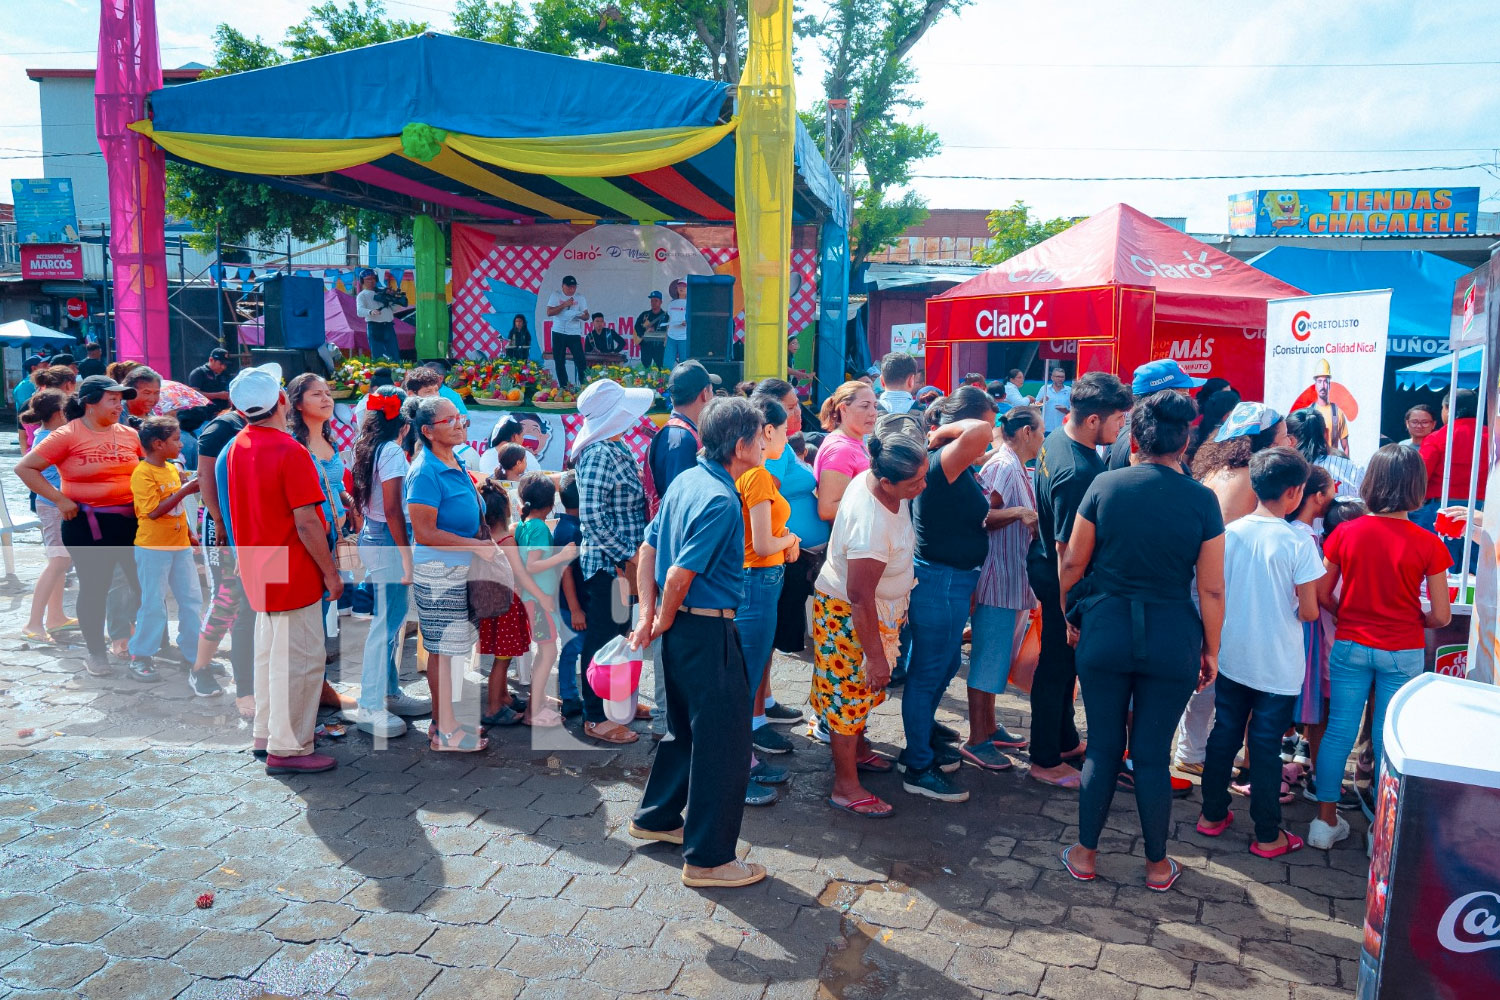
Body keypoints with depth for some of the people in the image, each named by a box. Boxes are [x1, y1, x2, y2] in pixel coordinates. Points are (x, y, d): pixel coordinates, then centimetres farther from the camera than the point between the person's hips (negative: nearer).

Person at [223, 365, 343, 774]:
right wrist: (330, 572, -14)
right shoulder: (291, 453, -21)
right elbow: (306, 522, -22)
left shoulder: (237, 447, 6)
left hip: (258, 571, 9)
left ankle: (266, 733, 30)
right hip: (293, 573, -9)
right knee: (299, 659, -1)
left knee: (269, 652, 19)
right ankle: (288, 748, 6)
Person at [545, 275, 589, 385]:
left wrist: (582, 316, -19)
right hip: (558, 333, 0)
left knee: (581, 361, -10)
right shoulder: (555, 296, 4)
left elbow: (587, 316, 5)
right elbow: (549, 313, -6)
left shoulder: (580, 298, 8)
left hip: (574, 334, 0)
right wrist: (564, 305, -13)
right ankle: (563, 386, 12)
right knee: (559, 362, 4)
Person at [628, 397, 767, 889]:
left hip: (682, 628, 10)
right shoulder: (720, 500, -22)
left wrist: (648, 613, 6)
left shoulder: (686, 480, 7)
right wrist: (664, 623, -7)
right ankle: (708, 859, 11)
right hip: (708, 631, -10)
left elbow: (649, 548, 9)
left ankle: (656, 818, 39)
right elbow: (680, 575, -24)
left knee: (686, 728, 24)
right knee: (723, 745, 1)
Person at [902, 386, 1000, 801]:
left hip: (952, 581, 11)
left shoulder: (955, 468, 8)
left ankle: (922, 743, 40)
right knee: (928, 673, 2)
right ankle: (918, 769, 15)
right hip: (941, 580, -11)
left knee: (945, 665, 23)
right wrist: (944, 431, -27)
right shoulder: (943, 463, -23)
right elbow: (979, 433, -42)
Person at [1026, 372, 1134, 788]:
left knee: (1063, 659, 23)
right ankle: (1046, 761, 21)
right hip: (1064, 579, -10)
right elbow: (1067, 547, -28)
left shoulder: (1058, 438, -1)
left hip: (1046, 564, 10)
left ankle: (1065, 740, 40)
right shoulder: (1078, 472, -31)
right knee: (1058, 664, 5)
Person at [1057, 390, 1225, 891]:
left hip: (1106, 630, 0)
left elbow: (1072, 563, -1)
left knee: (1102, 748, 13)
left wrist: (1071, 617, 14)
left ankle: (1085, 854, 23)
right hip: (1172, 638, 0)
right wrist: (1211, 650, 8)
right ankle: (1157, 864, 26)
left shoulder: (1104, 485, -5)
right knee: (1153, 755, 11)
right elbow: (1211, 590, -4)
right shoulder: (1202, 500, -6)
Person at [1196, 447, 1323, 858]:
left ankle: (1213, 814, 27)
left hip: (1231, 658, 4)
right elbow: (1308, 611, -13)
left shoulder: (1230, 532, -5)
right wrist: (1300, 611, 9)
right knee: (1266, 746, 6)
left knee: (1224, 734, 16)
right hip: (1277, 665, -3)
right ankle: (1268, 835, 18)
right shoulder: (1298, 542, -16)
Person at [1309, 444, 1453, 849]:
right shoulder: (1428, 544, -11)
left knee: (1339, 730, 9)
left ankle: (1326, 821, 16)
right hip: (1402, 653, -1)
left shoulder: (1345, 533, -8)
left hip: (1350, 646, 1)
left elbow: (1322, 594, 0)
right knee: (1390, 740, 8)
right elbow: (1441, 616, -7)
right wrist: (1413, 621, 14)